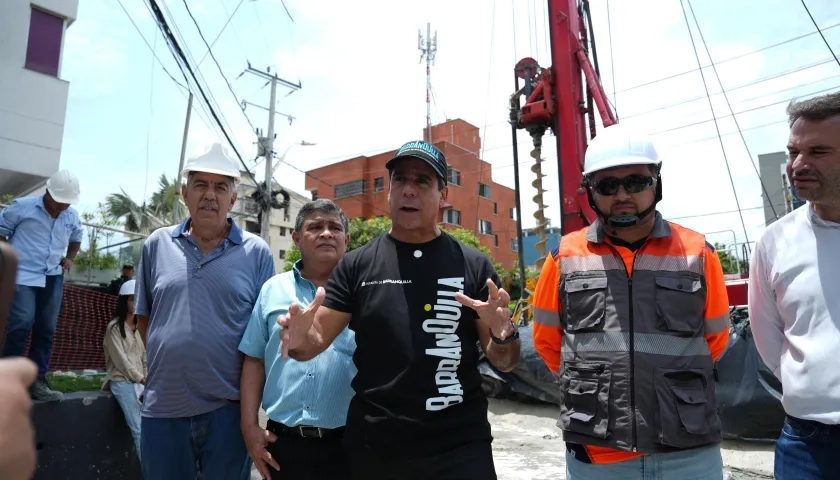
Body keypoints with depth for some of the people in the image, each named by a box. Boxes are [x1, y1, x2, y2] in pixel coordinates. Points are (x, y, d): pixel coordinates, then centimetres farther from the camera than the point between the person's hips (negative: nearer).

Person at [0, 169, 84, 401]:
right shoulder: (22, 206, -7)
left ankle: (37, 382, 13)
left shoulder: (73, 216, 7)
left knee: (46, 330, 5)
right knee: (21, 325, -16)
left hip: (53, 279, 5)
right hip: (22, 276, -5)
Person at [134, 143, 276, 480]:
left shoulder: (256, 252, -4)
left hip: (229, 407, -2)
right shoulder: (157, 244, 4)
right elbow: (143, 315, 14)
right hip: (162, 406, 3)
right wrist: (166, 360, 8)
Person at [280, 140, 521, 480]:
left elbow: (505, 363, 1)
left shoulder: (474, 266, -2)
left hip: (461, 447, -1)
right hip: (373, 446, 2)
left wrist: (503, 335, -20)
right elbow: (317, 341, 1)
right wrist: (299, 340, -21)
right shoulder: (356, 265, 0)